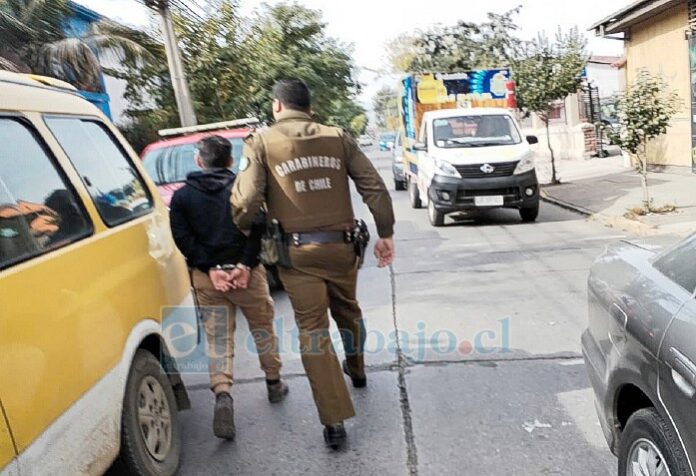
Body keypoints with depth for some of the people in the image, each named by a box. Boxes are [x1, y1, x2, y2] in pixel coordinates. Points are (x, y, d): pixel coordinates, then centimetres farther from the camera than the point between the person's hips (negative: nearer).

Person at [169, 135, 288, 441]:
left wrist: (210, 268, -10)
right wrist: (245, 265, -15)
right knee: (262, 327, 16)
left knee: (217, 338, 6)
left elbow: (183, 237, -5)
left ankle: (222, 394, -12)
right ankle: (274, 383, 29)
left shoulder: (182, 196, 6)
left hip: (206, 277, 1)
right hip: (246, 272, -1)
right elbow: (256, 228, -12)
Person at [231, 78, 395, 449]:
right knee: (347, 311, 26)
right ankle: (356, 370, 50)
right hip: (340, 245, 3)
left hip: (297, 251, -3)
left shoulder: (261, 143, -3)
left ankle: (334, 421, 5)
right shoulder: (338, 138, 5)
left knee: (312, 330, 4)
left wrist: (242, 228, 8)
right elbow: (374, 187, 0)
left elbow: (245, 201, -13)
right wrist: (385, 234, 8)